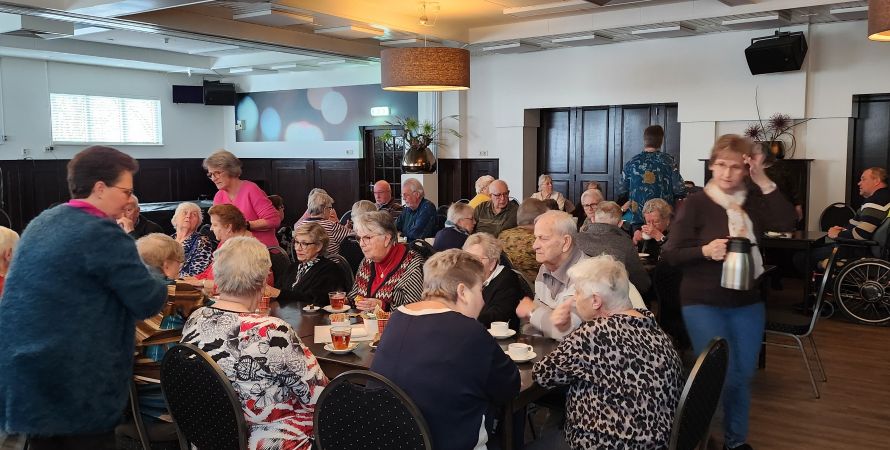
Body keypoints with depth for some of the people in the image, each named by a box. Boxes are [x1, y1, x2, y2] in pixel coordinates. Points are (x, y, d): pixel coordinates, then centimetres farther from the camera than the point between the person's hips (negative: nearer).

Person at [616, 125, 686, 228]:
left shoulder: (631, 163, 0)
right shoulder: (668, 161, -3)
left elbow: (620, 192, 4)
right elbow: (680, 191, -7)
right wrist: (669, 196, 14)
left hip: (637, 218, 1)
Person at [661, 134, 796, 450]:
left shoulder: (754, 202, 3)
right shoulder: (696, 204, -9)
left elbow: (787, 223, -14)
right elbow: (669, 254, -10)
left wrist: (764, 182, -18)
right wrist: (704, 251, -27)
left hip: (747, 302, 5)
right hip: (703, 302, -4)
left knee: (743, 376, 12)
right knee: (721, 375, -10)